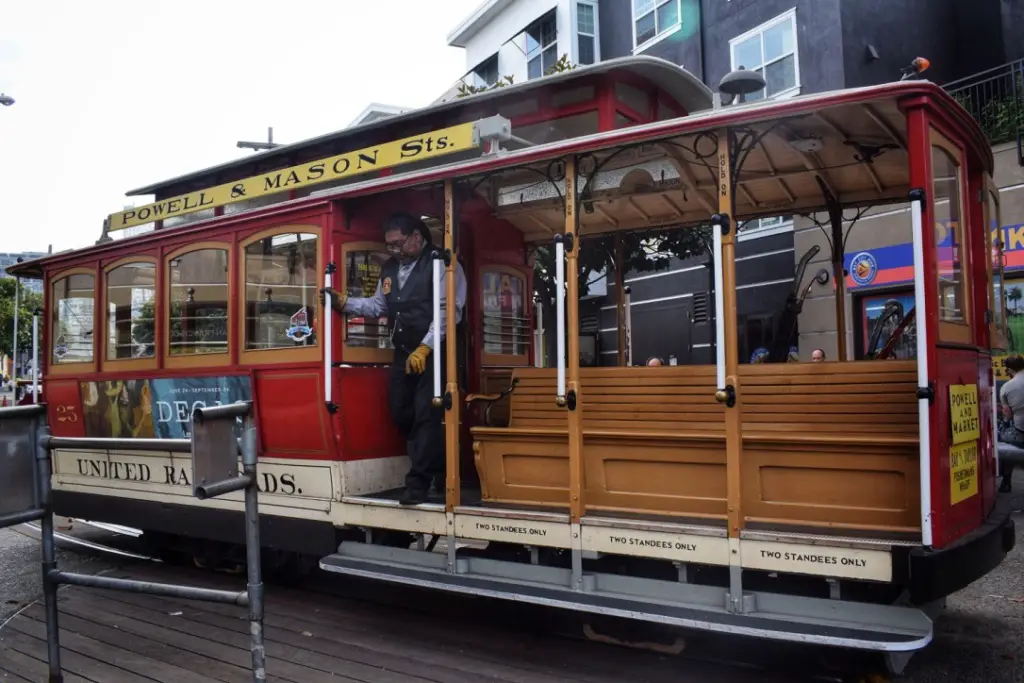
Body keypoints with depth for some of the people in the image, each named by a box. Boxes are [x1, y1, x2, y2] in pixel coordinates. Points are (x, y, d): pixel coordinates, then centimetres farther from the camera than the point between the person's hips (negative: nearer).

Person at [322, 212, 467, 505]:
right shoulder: (389, 269, 15)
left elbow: (447, 310, -17)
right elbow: (378, 306, 17)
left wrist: (425, 348, -23)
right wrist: (343, 302, 4)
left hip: (434, 352, -8)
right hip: (403, 353, 8)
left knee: (425, 415, -9)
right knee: (401, 413, 13)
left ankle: (419, 482, 0)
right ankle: (436, 470, 31)